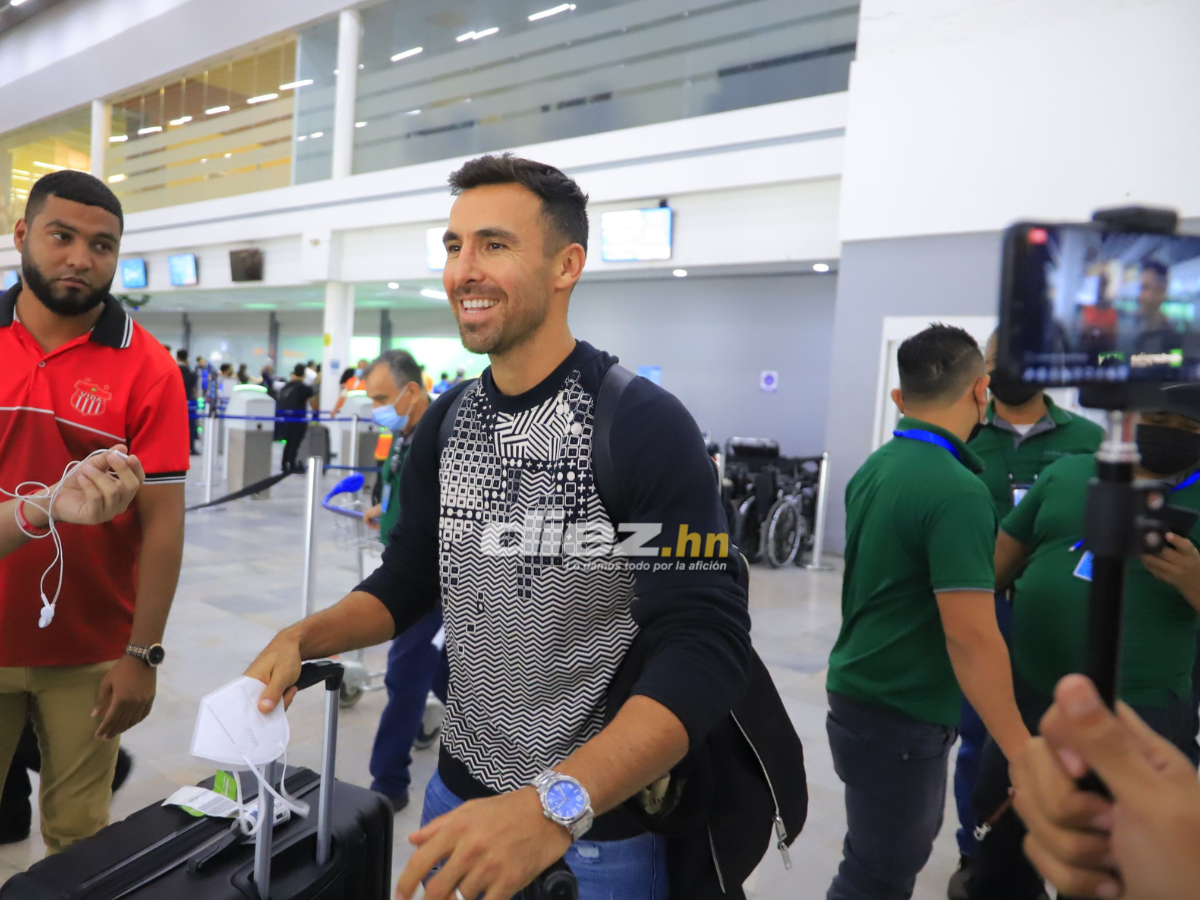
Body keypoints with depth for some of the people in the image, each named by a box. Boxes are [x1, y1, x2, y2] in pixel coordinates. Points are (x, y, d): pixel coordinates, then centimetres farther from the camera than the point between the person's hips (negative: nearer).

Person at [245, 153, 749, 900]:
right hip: (458, 795, 6)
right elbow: (409, 581, 9)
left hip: (599, 827, -6)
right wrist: (304, 637, -8)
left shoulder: (646, 426, -20)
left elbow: (706, 648, -25)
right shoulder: (445, 423, 1)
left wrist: (557, 806, -35)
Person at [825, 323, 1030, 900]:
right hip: (901, 715, -8)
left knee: (889, 853, 25)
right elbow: (971, 638, -25)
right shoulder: (957, 492, -23)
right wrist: (1023, 752, -18)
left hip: (861, 692, 8)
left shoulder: (874, 468, 2)